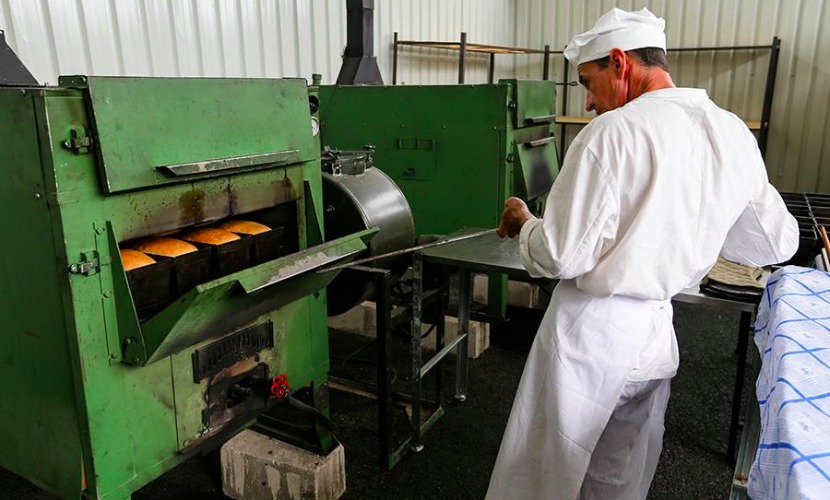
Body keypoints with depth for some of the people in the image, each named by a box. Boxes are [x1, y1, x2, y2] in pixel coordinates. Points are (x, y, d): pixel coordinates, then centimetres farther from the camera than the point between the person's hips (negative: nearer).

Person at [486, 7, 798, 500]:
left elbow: (562, 256, -20)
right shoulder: (736, 136, 2)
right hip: (655, 336, 7)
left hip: (591, 334, -6)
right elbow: (777, 243, 12)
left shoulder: (613, 131, -18)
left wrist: (525, 223, 0)